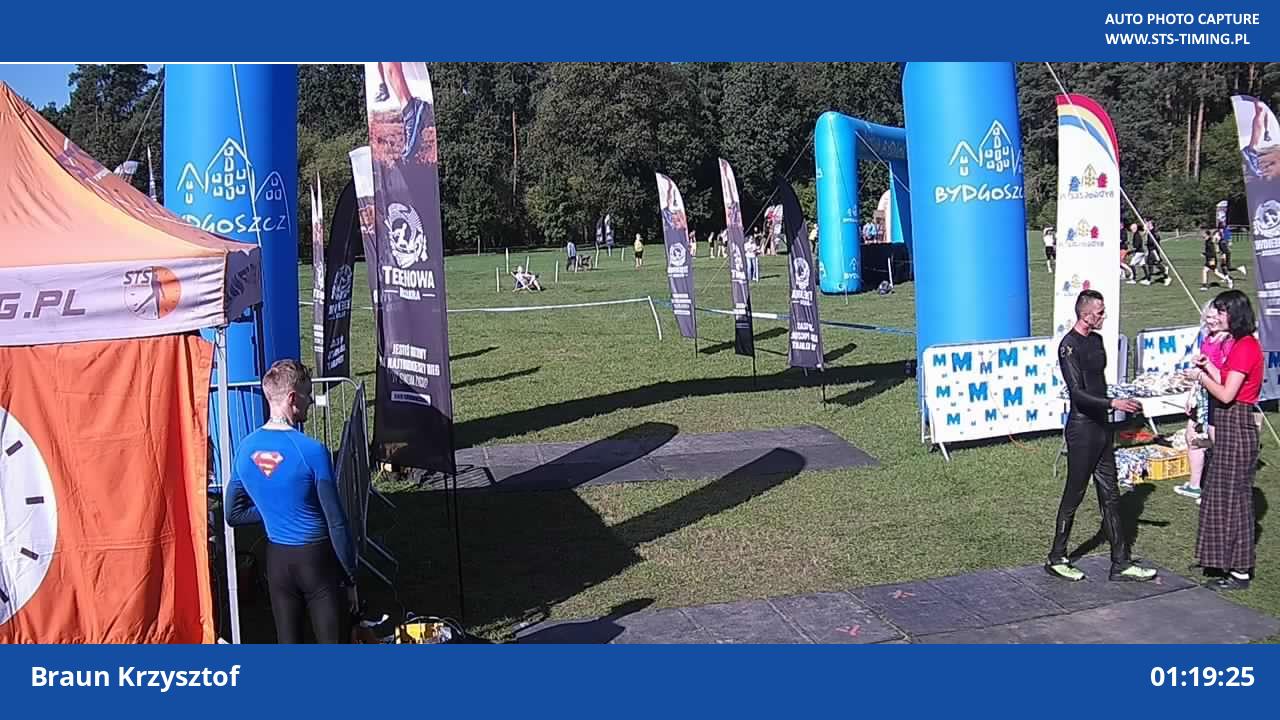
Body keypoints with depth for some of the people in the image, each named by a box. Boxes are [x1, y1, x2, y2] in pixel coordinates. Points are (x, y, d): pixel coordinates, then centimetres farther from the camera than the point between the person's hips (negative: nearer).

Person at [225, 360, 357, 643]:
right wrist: (350, 578, -6)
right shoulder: (311, 451, -19)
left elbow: (234, 514, 10)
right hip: (317, 558, -6)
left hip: (277, 559, 6)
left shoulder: (246, 447, -1)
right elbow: (336, 523, -16)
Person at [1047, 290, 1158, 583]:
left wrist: (1107, 415, 18)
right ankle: (1056, 559, 14)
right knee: (1074, 494, 1)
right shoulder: (1069, 346, -16)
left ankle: (1121, 563, 16)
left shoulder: (1096, 340, 11)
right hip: (1082, 429, -9)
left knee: (1110, 495, 10)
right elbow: (1077, 393, -24)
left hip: (1100, 427, 9)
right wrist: (1113, 404, -30)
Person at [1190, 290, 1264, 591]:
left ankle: (1239, 572, 4)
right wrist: (1208, 366, 6)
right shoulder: (1240, 344, 13)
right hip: (1228, 426, 10)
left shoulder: (1246, 347, -17)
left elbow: (1226, 394, -20)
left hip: (1237, 426, -10)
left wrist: (1202, 376, -8)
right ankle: (1230, 562, 24)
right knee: (1223, 494, 15)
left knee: (1232, 496, -3)